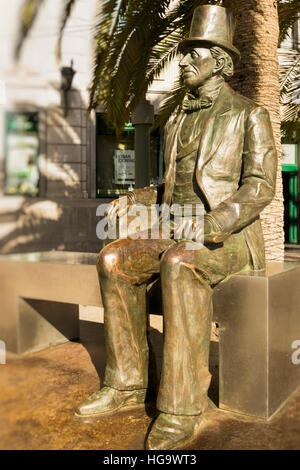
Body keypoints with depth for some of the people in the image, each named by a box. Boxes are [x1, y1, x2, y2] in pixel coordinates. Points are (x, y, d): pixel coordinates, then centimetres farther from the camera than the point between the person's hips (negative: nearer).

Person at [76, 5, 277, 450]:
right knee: (114, 259, -18)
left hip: (232, 237, -6)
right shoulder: (179, 122, 20)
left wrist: (212, 225, -28)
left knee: (180, 265, -38)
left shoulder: (249, 114, -1)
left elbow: (260, 186, -12)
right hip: (179, 235, 6)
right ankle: (128, 383, -10)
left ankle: (182, 405, -29)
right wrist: (132, 201, 4)